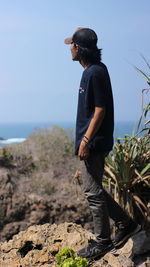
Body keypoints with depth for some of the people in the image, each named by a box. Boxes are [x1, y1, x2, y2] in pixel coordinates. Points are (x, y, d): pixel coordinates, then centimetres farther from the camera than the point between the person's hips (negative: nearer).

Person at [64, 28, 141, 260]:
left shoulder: (95, 73, -17)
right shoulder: (92, 70, 14)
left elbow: (100, 110, -20)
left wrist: (86, 141, -20)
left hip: (94, 143, -10)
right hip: (93, 142, 10)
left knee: (93, 191, -2)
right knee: (93, 189, 17)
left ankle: (102, 242, 10)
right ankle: (126, 224, 26)